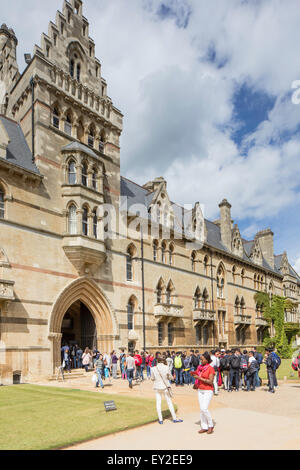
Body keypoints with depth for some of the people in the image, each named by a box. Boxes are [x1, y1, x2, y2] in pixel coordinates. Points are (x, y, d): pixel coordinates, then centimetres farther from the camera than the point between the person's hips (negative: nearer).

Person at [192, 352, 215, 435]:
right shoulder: (200, 367, 6)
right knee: (201, 409, 7)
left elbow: (210, 382, -19)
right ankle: (204, 427, 16)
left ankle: (211, 425, 8)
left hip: (208, 391, -7)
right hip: (200, 390, 7)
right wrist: (194, 374, -4)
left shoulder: (211, 369, -14)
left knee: (204, 409, -13)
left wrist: (199, 378, -21)